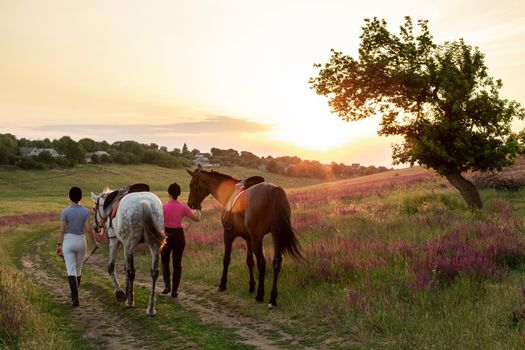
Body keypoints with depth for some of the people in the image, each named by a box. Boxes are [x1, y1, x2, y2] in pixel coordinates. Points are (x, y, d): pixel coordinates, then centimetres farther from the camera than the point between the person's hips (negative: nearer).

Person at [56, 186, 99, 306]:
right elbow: (89, 229, -9)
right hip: (81, 242, 2)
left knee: (71, 271, -4)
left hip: (68, 242, -2)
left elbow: (62, 230, -10)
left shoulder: (65, 212, -8)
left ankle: (75, 297, -16)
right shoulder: (85, 211, -5)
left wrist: (59, 245, -1)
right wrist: (95, 242, 4)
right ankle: (74, 294, 35)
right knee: (78, 269, 19)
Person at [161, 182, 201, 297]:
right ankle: (174, 290, 11)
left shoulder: (163, 207, -13)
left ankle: (167, 285, 9)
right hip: (179, 236, 1)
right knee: (177, 264, 12)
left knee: (165, 262, 21)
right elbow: (197, 219, 2)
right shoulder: (183, 207, -7)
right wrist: (198, 212, 24)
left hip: (167, 236, -1)